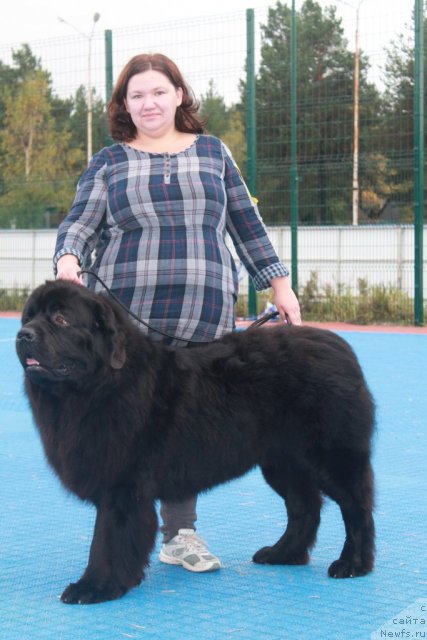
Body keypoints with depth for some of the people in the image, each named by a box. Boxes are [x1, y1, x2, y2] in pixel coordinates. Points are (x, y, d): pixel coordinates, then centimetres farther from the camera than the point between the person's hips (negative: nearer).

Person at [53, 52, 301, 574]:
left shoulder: (212, 152, 17)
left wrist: (279, 284, 16)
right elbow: (81, 222, 5)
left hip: (203, 318, 1)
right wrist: (67, 259, -16)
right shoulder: (109, 161, 13)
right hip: (125, 316, -1)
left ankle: (179, 534, 13)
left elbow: (246, 223, 18)